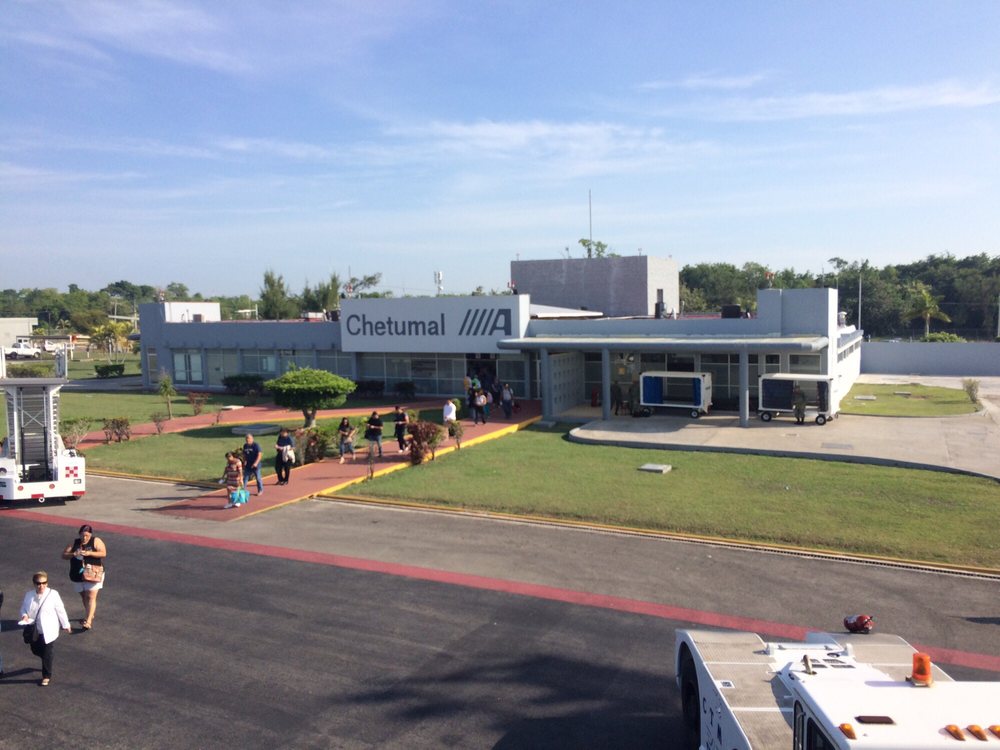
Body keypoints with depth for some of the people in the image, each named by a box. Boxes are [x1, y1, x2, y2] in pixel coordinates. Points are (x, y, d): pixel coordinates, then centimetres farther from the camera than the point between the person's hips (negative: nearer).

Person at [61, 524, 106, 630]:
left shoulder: (96, 541, -6)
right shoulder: (75, 542, 5)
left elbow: (103, 553, -16)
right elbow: (64, 555, 1)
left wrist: (89, 553, -27)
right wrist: (73, 554, -19)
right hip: (78, 575, 5)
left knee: (91, 596, -13)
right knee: (83, 596, 18)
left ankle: (88, 621, -18)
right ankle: (89, 615, 36)